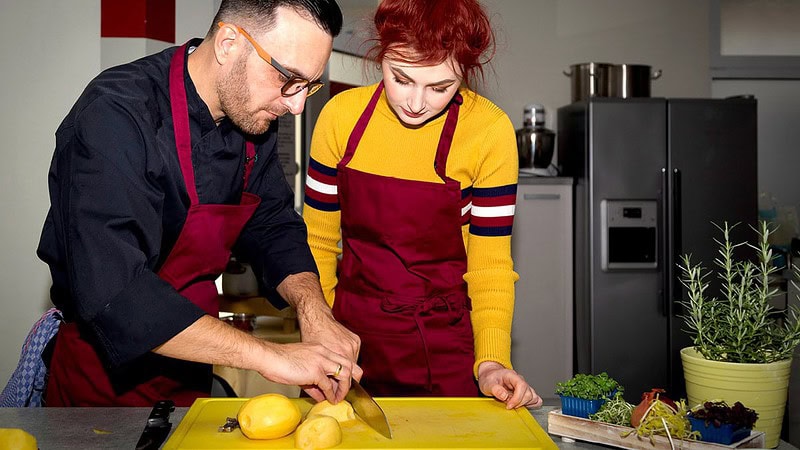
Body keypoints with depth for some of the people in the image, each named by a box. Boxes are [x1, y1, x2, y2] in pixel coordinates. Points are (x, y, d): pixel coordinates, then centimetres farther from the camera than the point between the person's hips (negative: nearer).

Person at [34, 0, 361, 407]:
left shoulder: (252, 112, -6)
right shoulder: (113, 117, -29)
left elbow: (273, 225, 2)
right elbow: (112, 292, -37)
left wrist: (313, 310, -18)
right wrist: (269, 356, -38)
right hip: (106, 380, -7)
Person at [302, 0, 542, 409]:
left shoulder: (490, 131, -14)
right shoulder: (341, 115, -9)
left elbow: (490, 263, -9)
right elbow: (318, 242, 0)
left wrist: (491, 361, -20)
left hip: (446, 344, -2)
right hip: (352, 333, 2)